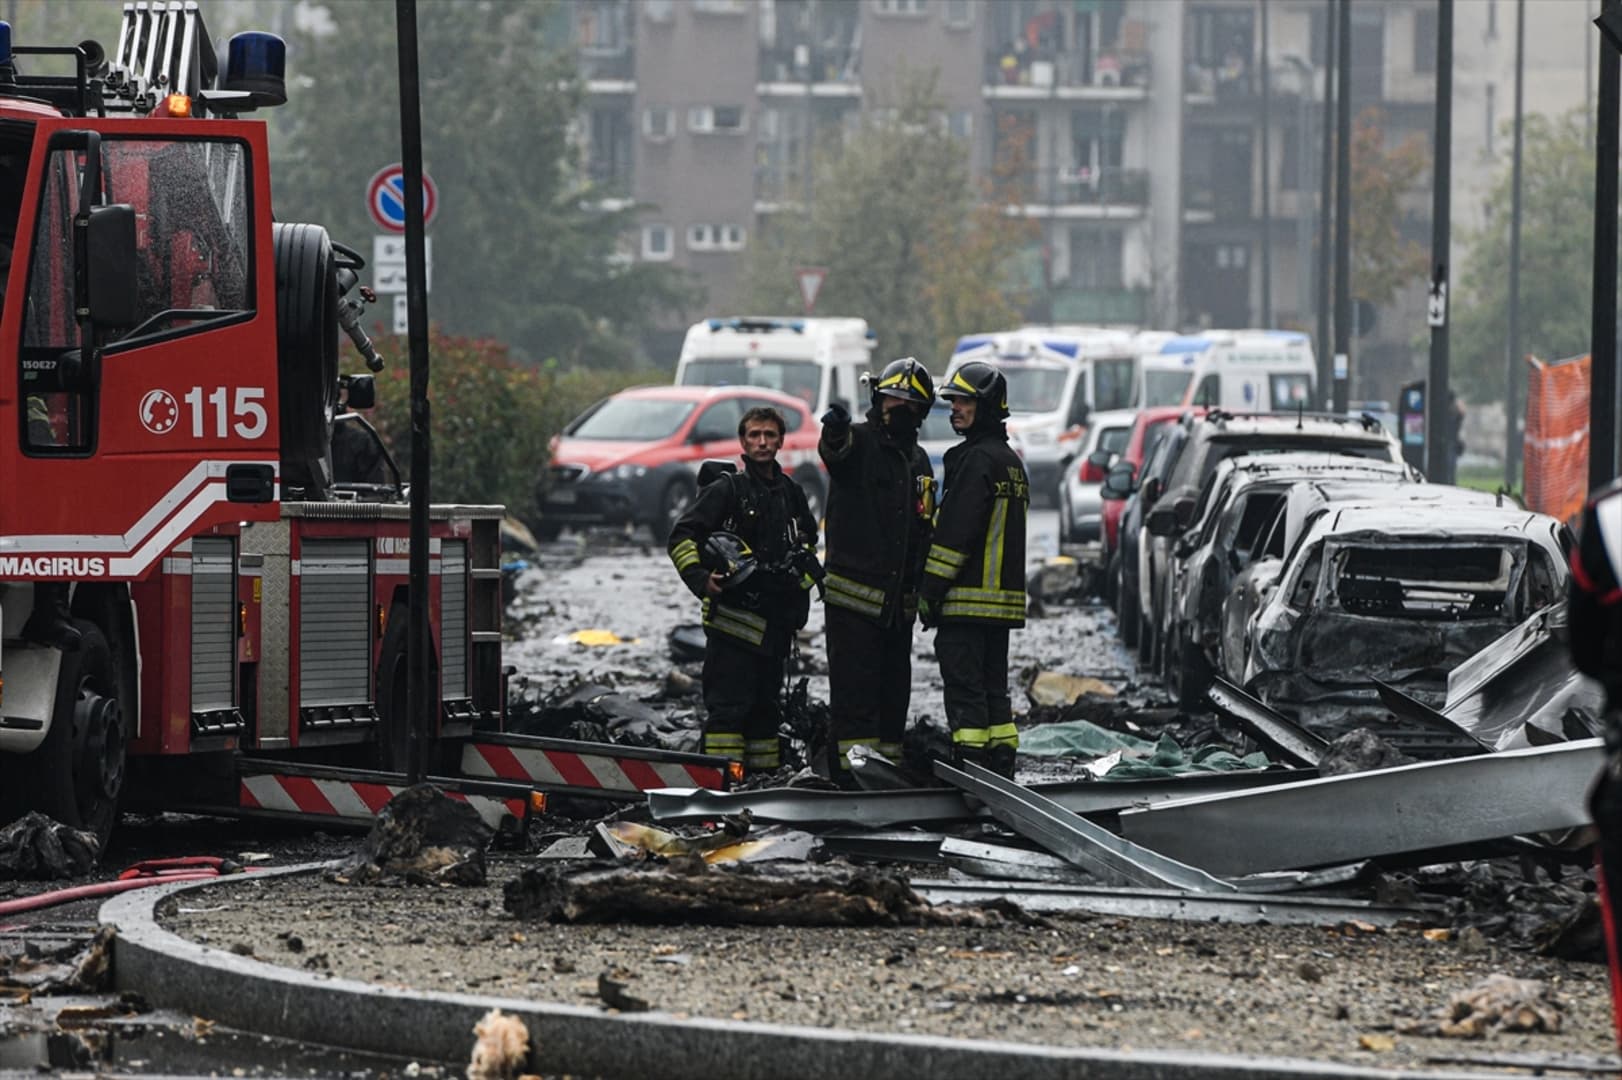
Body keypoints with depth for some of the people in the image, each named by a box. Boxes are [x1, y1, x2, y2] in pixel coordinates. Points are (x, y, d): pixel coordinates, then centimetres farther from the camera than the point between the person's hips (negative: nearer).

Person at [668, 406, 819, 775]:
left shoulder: (791, 494, 16)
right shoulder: (727, 489, -3)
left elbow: (807, 544, 33)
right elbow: (681, 537, -6)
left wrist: (801, 584, 19)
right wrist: (700, 578, -18)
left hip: (776, 622, 6)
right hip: (733, 617, -6)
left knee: (765, 706, 12)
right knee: (729, 705, -11)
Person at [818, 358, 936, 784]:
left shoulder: (918, 460, 17)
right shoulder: (860, 441, -4)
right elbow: (835, 452, -30)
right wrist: (835, 433, -54)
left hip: (898, 601, 7)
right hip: (854, 595, -7)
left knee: (894, 688, 11)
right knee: (855, 687, -11)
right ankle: (851, 774, -13)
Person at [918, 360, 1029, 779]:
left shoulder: (977, 459, -13)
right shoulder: (1012, 461, 19)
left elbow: (955, 531, -18)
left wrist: (930, 591, -14)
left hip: (968, 599, -10)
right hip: (1005, 598, 10)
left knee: (964, 686, -8)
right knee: (993, 688, 12)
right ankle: (1001, 772, 13)